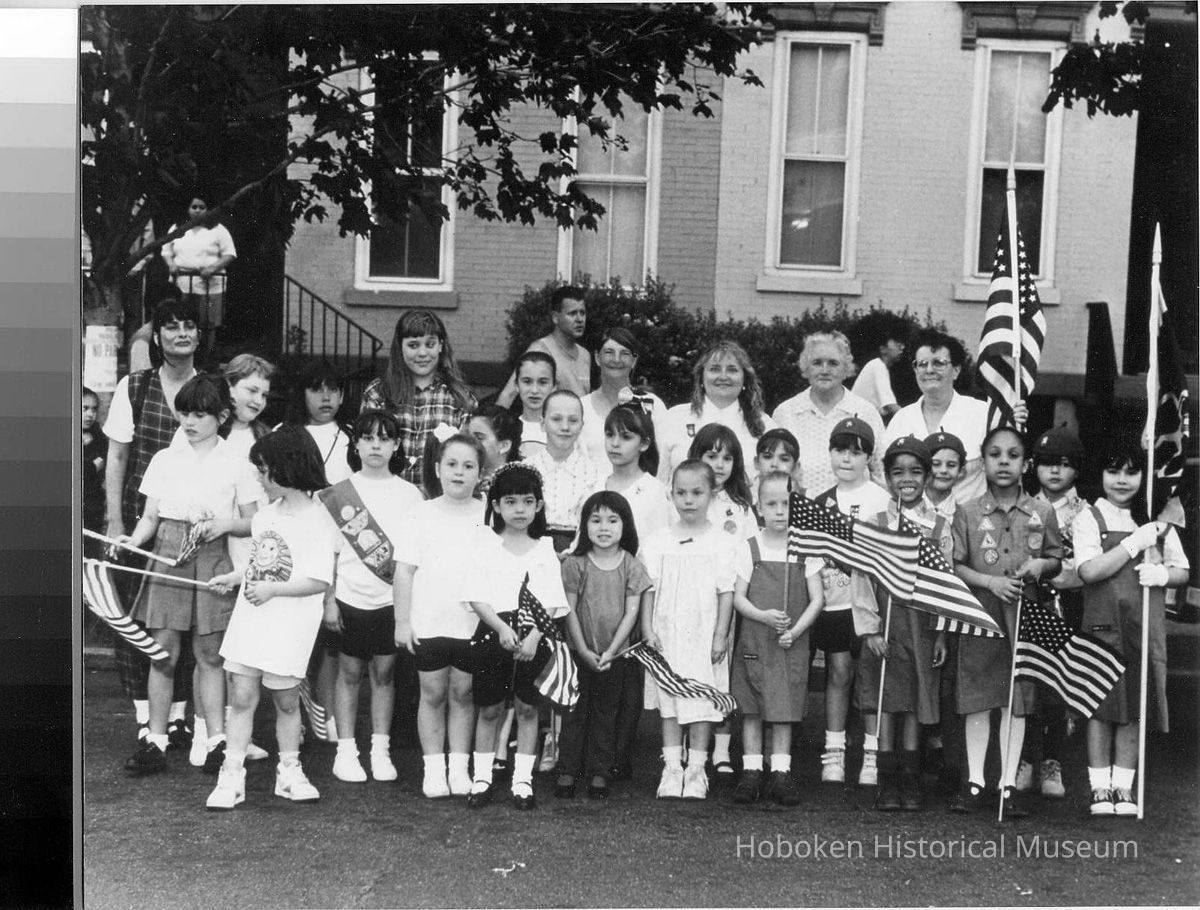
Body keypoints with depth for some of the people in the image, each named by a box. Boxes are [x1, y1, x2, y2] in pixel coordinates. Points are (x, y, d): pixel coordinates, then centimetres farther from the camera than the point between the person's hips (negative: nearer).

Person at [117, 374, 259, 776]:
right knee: (162, 652, 0)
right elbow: (150, 516, 9)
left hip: (212, 560, -1)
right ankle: (155, 743, 8)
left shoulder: (236, 464, 5)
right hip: (167, 553, 1)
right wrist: (132, 541, -9)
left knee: (209, 654, 3)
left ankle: (217, 741, 10)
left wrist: (225, 524, -12)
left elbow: (252, 524, 6)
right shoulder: (165, 459, 9)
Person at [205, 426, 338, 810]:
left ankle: (289, 770, 24)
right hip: (250, 618, 6)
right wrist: (233, 578, 11)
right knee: (241, 696, 3)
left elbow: (319, 581, -19)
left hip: (288, 625, -6)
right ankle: (232, 775, 8)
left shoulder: (317, 522, -14)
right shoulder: (265, 515, 9)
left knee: (286, 700, 7)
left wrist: (272, 588, -22)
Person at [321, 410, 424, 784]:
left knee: (384, 672, 6)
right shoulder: (339, 494, 1)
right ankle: (345, 750, 12)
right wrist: (329, 599, -3)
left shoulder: (410, 495, 4)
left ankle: (380, 750, 14)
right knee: (349, 672, 4)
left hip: (393, 599, 1)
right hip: (351, 597, -1)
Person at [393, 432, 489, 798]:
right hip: (428, 625, 0)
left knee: (463, 694, 9)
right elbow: (404, 571, 1)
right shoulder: (423, 515, 0)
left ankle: (459, 767, 19)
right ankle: (433, 768, 15)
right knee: (433, 694, 6)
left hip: (473, 626, 0)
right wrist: (402, 621, -2)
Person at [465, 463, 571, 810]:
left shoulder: (545, 551, 4)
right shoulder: (487, 550, 3)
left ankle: (523, 780, 13)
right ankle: (481, 779, 15)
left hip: (532, 639, 0)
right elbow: (478, 599, -3)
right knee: (489, 708, 6)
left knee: (527, 708, 5)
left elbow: (550, 605, -1)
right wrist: (503, 628, -18)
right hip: (493, 634, 0)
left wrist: (533, 637, -16)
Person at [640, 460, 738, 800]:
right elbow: (649, 590, 5)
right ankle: (671, 769, 13)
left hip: (704, 636, -2)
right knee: (669, 704, 6)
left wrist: (720, 636, -6)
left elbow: (726, 592, -2)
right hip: (666, 634, 2)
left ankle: (696, 772, 11)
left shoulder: (723, 543, -2)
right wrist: (647, 629, -2)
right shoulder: (658, 542, 4)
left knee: (702, 704, 2)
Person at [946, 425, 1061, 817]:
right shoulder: (967, 512, 1)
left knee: (1018, 699, 5)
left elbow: (1058, 559, 13)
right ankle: (974, 781, 13)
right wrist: (990, 582, -14)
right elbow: (954, 565, 0)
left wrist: (1041, 566, -8)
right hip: (979, 611, -1)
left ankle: (1008, 783, 12)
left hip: (1025, 614, 1)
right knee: (978, 697, 4)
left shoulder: (1043, 513, 5)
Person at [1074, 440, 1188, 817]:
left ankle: (1123, 787, 13)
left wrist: (1162, 574, -8)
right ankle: (1100, 788, 7)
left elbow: (1183, 571, 15)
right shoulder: (1089, 518, 0)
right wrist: (1135, 543, -14)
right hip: (1104, 624, -3)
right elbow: (1089, 571, -13)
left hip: (1146, 627, 3)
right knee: (1102, 707, -1)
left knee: (1134, 709, 5)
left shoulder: (1157, 521, 12)